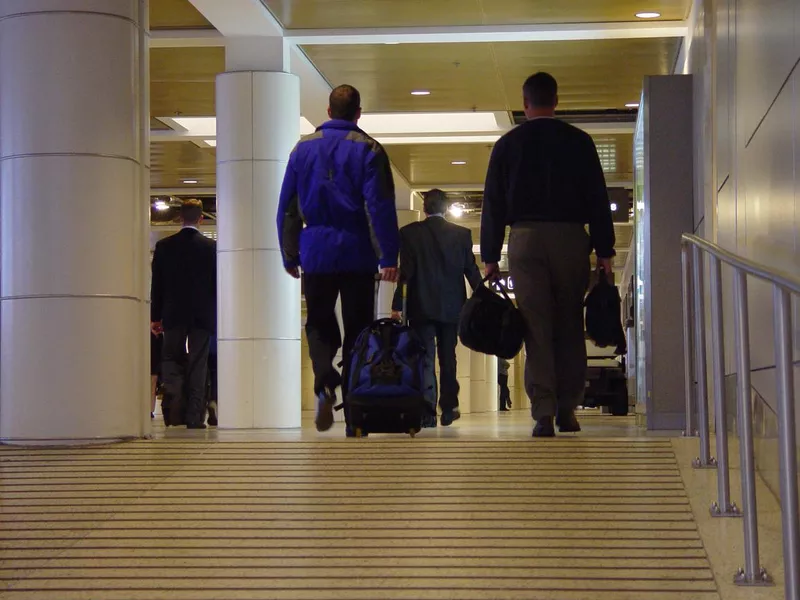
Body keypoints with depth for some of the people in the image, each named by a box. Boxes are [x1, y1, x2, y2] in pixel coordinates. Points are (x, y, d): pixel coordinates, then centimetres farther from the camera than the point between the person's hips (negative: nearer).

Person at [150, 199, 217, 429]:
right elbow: (217, 283, 0)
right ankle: (194, 416, 0)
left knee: (170, 358, 11)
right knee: (197, 365, 3)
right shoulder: (212, 247, -2)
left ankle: (175, 398, -14)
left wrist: (155, 316, 9)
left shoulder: (164, 246, 1)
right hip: (203, 315, 0)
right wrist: (217, 316, 9)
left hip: (174, 314, 0)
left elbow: (156, 284, 3)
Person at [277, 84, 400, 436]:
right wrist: (388, 256, -11)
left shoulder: (303, 148, 6)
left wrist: (289, 255, 14)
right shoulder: (368, 150, -3)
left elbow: (286, 207, 8)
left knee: (319, 324, 12)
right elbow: (380, 206, -11)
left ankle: (325, 381, -17)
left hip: (315, 253, 2)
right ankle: (355, 412, 5)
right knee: (357, 330, 6)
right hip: (357, 254, -2)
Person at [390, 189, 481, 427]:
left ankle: (428, 410, -13)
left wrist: (397, 306, -4)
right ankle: (448, 409, 16)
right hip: (452, 306, 2)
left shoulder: (409, 233, -3)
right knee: (448, 358, 13)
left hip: (421, 306, -2)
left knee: (425, 358, -2)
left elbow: (406, 271, -6)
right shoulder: (462, 234, 2)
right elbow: (471, 270, 2)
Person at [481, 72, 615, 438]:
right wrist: (604, 250, 6)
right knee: (570, 327, 8)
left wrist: (490, 256, 8)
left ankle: (543, 414, -7)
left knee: (536, 328, -1)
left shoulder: (507, 144, 6)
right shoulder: (579, 142, 4)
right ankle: (567, 410, 9)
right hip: (571, 238, 0)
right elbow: (598, 199, 3)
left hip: (524, 238, 0)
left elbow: (492, 204, 5)